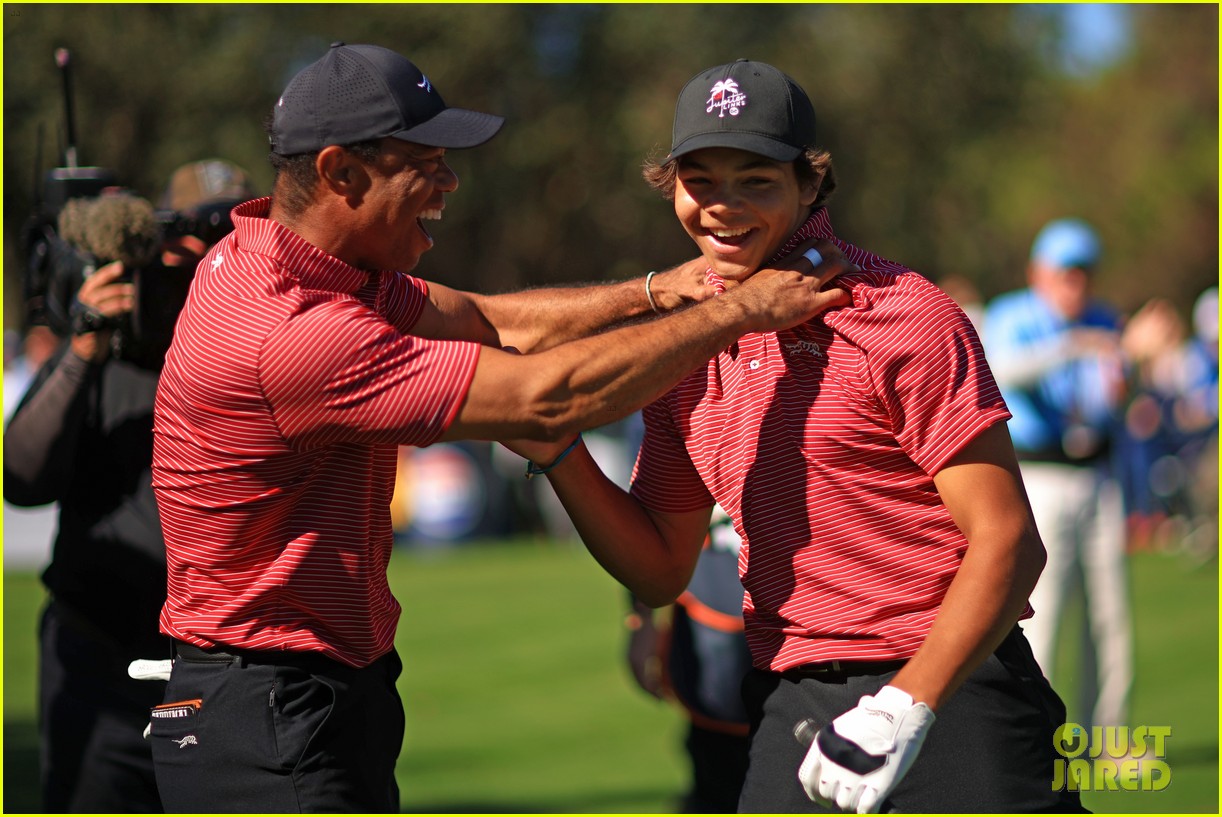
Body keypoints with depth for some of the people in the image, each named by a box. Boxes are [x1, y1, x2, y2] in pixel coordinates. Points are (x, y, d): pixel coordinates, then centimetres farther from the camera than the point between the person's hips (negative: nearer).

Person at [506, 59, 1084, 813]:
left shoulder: (901, 313, -9)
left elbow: (1008, 543, -12)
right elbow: (660, 571, 17)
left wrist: (902, 710, -21)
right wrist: (557, 454, 1)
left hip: (949, 693, -5)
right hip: (793, 707, 5)